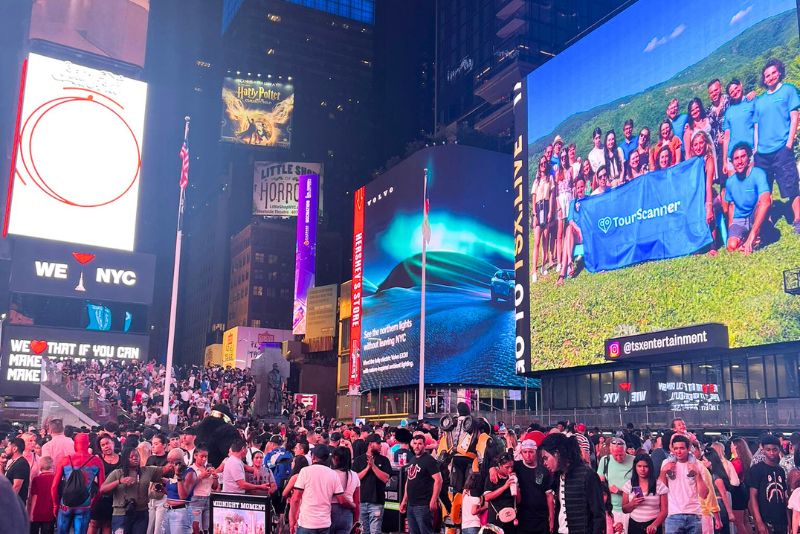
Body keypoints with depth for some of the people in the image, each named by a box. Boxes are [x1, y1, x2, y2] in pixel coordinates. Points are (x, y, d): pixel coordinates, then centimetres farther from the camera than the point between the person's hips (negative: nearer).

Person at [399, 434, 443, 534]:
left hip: (423, 505, -8)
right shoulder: (412, 460, 16)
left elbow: (438, 480, -16)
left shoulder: (428, 460, -9)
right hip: (411, 504, 8)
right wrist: (404, 500, 20)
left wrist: (434, 500, -21)